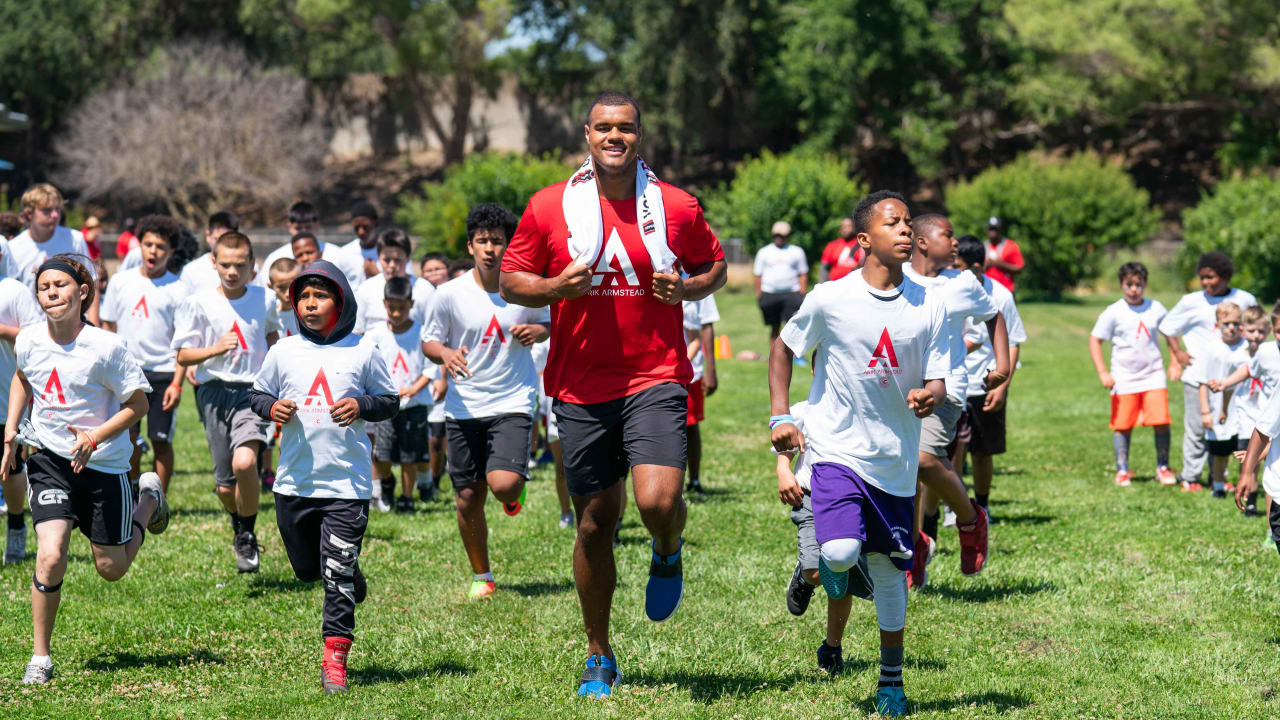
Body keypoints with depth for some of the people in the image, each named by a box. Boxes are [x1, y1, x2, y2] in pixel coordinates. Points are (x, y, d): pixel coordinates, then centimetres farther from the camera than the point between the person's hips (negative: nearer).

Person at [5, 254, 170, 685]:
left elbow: (138, 403, -9)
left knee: (111, 569, 11)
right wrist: (11, 430, 7)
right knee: (50, 556, -18)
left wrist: (95, 437, -22)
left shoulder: (106, 347, -18)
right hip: (49, 458, 2)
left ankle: (149, 501, 40)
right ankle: (40, 657, -2)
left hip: (104, 464, -2)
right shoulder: (29, 341, -6)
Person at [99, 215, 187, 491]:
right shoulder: (121, 281, 7)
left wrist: (177, 383, -9)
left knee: (161, 441, 2)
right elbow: (108, 327, 13)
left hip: (162, 373, -2)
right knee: (126, 438, -1)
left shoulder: (177, 289, -2)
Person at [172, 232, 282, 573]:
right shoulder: (198, 303, -1)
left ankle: (248, 537, -5)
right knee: (225, 485, 2)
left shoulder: (265, 299, 5)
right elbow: (183, 356, 1)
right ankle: (239, 524, 38)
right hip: (215, 391, 1)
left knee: (244, 461, -27)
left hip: (253, 390, -1)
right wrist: (215, 350, -16)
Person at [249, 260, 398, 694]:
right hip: (295, 481, 3)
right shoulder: (283, 352, 4)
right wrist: (272, 408, -8)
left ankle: (335, 657, 0)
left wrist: (362, 406, -13)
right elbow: (257, 394, 14)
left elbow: (390, 401, 7)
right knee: (307, 569, 14)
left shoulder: (362, 352, 0)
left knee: (338, 572, -7)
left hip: (347, 482, -3)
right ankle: (350, 579, 46)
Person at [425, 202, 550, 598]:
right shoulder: (451, 293, -4)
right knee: (468, 499, 6)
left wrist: (537, 331, -8)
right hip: (463, 406, 1)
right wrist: (446, 355, -16)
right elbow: (429, 342, 7)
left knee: (503, 485, -22)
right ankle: (481, 576, 26)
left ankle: (517, 489, 17)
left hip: (513, 403, -1)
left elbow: (549, 322, 15)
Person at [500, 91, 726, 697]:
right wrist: (557, 287, -13)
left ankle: (667, 555, 18)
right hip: (581, 387, 1)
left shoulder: (677, 207, 1)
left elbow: (715, 266, 15)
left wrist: (686, 288, -7)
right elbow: (510, 280, 8)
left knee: (657, 500, -21)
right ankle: (599, 657, 23)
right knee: (595, 522, 6)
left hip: (655, 379, -1)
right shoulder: (549, 207, 1)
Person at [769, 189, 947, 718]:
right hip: (836, 449, -3)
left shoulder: (929, 306, -2)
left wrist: (930, 396, -24)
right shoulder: (830, 299, -9)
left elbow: (938, 381, 0)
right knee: (842, 552, -23)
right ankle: (816, 563, 16)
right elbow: (784, 347, 7)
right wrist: (780, 416, -1)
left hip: (895, 460, 3)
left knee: (889, 571, 9)